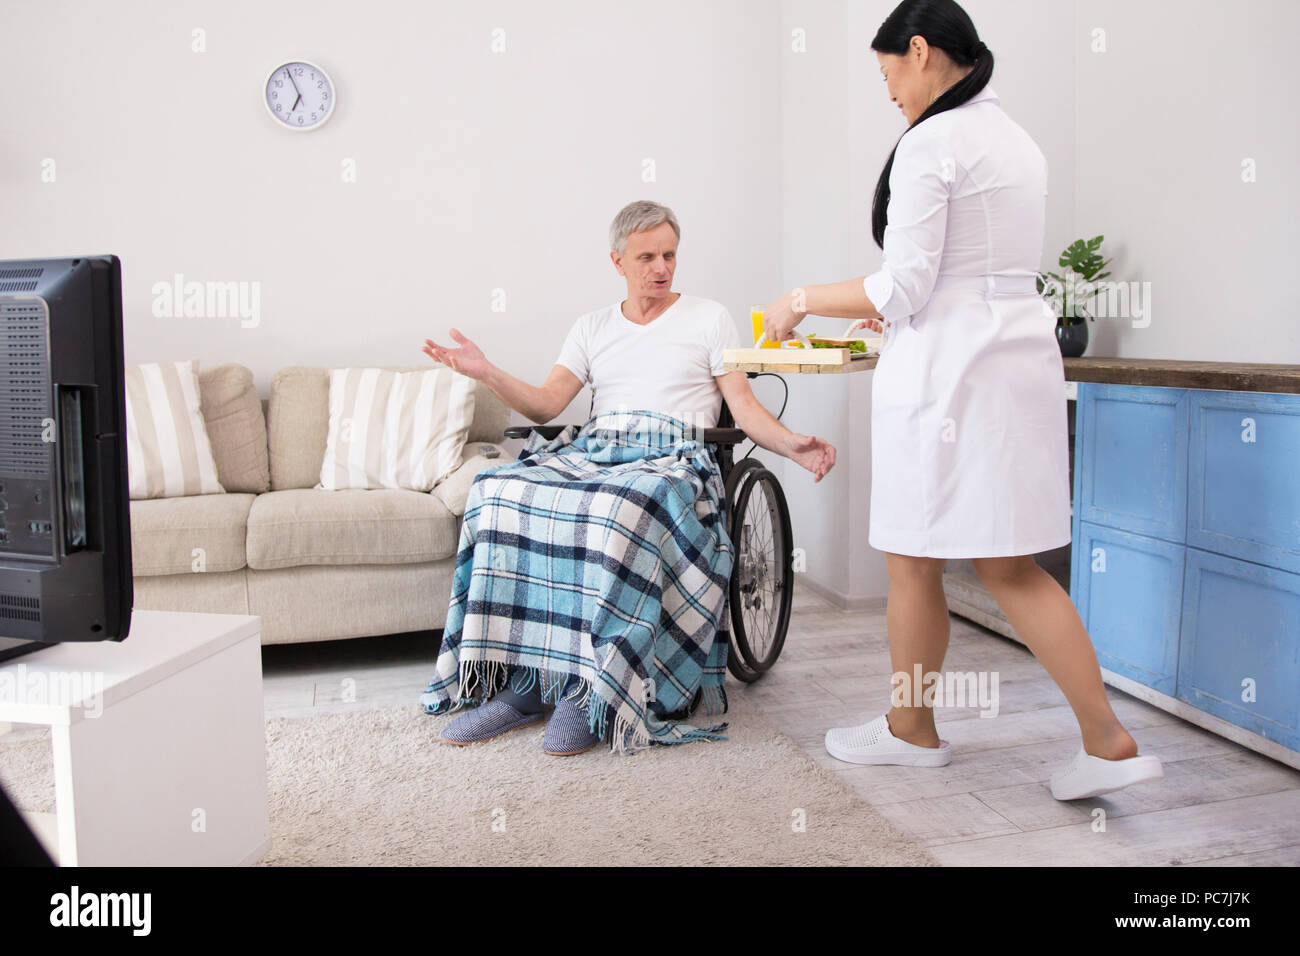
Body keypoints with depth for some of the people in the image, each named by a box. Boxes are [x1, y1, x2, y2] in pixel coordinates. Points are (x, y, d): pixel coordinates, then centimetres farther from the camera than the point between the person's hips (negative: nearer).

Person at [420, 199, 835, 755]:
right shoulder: (592, 328, 23)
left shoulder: (708, 318, 14)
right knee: (498, 491, -26)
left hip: (671, 457, -4)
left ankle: (593, 688, -32)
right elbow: (545, 405, 13)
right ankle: (522, 681, -23)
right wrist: (486, 373, -4)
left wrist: (794, 445, -14)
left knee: (619, 507, -40)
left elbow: (745, 408, 5)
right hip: (591, 451, 4)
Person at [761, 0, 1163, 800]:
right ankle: (1108, 741, 10)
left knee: (913, 561, 7)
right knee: (1011, 566, 11)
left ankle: (911, 730, 24)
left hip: (950, 373, -9)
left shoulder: (930, 142, -11)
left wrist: (803, 301, -2)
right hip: (1021, 355, 9)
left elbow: (904, 289, -14)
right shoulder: (1017, 140, 17)